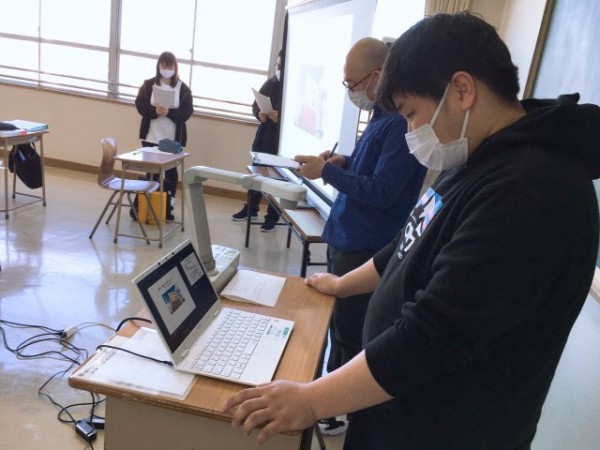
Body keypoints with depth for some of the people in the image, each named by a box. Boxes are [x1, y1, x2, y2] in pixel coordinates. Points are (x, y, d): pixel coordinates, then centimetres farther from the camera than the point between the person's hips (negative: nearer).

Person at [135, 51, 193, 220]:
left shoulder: (183, 88, 0)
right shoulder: (148, 84, 3)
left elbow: (187, 111, -6)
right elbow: (140, 105, -1)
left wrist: (170, 113, -22)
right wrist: (155, 111, -20)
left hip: (173, 139, 0)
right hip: (151, 137, 1)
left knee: (171, 173, 5)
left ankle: (168, 208, 15)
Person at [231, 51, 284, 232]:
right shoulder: (270, 83, 7)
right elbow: (255, 105, 15)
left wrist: (280, 117, -27)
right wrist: (259, 114, -6)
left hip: (280, 142, -6)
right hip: (262, 137, 6)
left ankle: (272, 217, 14)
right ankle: (251, 208, 32)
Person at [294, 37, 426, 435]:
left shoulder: (403, 122, -21)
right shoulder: (384, 116, 11)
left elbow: (382, 193, -25)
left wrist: (327, 171, -18)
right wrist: (345, 162, 5)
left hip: (365, 248, -10)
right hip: (347, 239, 10)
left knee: (349, 332, 5)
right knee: (338, 322, 20)